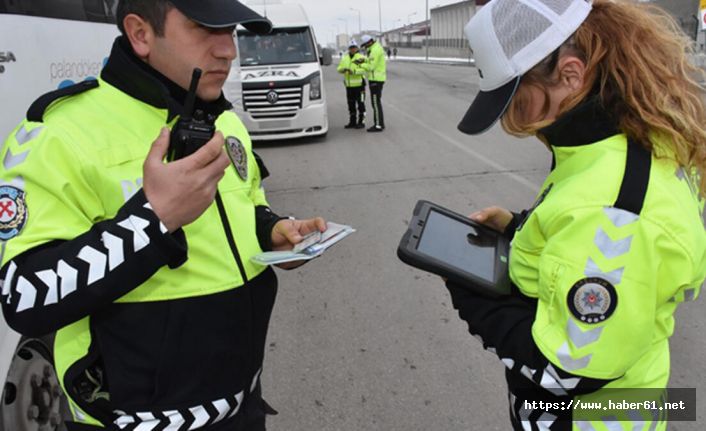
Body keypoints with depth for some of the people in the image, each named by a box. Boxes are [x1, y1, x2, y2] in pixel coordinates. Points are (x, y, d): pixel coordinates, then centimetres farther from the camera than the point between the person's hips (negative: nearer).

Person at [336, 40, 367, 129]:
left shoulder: (361, 58, -4)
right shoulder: (344, 58, 13)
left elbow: (364, 70, -16)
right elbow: (339, 68, 5)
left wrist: (354, 71, -31)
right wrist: (343, 69, -17)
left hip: (359, 84, -5)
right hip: (349, 85, 5)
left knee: (360, 104, -2)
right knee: (351, 105, 10)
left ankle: (361, 122, 5)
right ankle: (352, 122, 19)